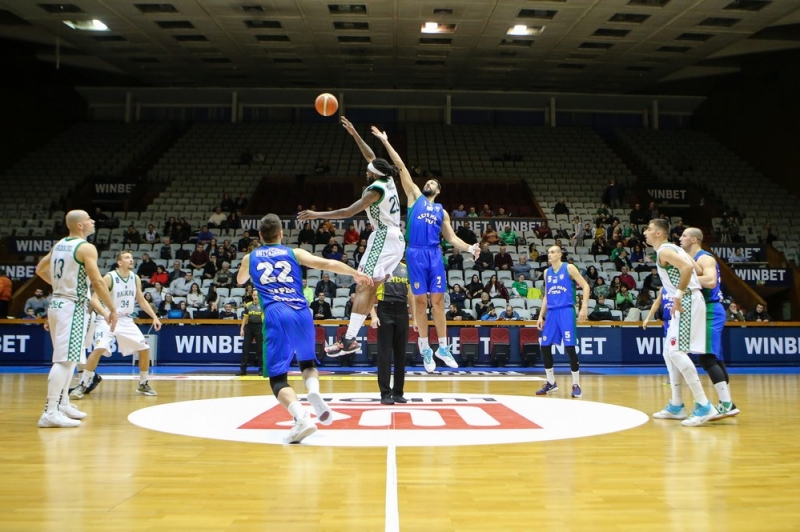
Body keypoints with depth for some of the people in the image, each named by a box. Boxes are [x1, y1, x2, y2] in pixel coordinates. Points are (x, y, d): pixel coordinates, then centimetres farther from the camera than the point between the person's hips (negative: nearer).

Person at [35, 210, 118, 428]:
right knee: (65, 359, -10)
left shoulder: (59, 245, 12)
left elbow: (40, 270, 22)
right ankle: (50, 412, -12)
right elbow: (97, 282, -19)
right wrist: (113, 309, -13)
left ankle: (63, 405, 26)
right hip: (73, 307, -9)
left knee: (67, 358, 18)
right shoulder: (86, 248, -14)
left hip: (57, 303, 9)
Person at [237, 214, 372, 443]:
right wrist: (356, 273, 18)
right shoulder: (294, 253, 16)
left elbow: (241, 280, 41)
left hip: (275, 315, -1)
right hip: (301, 313, 2)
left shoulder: (250, 258, 20)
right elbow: (327, 264, 8)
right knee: (307, 362, 25)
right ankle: (314, 391, -8)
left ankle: (302, 417, -27)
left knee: (278, 378, -1)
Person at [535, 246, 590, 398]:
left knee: (569, 347, -11)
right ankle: (551, 383, 17)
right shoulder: (547, 272, 15)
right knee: (545, 346, 4)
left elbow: (585, 286, -5)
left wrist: (584, 307, -15)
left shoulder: (569, 268, -2)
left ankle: (576, 385, -1)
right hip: (551, 312, 6)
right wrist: (541, 316, 15)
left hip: (566, 311, -6)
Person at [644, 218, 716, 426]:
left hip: (687, 302, -11)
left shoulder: (664, 251, -10)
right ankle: (676, 406, 19)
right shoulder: (672, 249, 20)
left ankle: (704, 406, -14)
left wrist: (678, 296, -21)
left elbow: (687, 267, -27)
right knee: (669, 352, 14)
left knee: (677, 352, -15)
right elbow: (697, 270, 16)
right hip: (686, 302, 11)